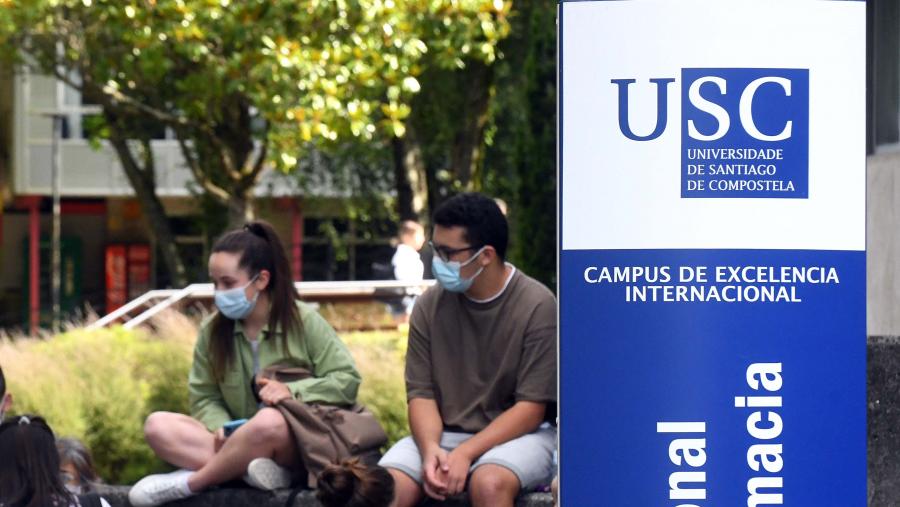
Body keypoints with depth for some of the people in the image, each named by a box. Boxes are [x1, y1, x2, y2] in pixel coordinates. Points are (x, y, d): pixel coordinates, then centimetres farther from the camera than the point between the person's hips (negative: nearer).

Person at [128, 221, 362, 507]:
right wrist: (221, 427, -16)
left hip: (297, 443, -4)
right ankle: (253, 470, -35)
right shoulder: (213, 331, 5)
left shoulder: (303, 321, -5)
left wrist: (294, 391, -21)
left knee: (269, 421, -39)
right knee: (157, 426, -18)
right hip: (239, 442, 4)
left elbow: (348, 380, -7)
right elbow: (204, 397, 5)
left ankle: (188, 483, -22)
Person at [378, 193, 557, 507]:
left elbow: (531, 407, -11)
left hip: (519, 434, -4)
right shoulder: (430, 305, 3)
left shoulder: (537, 306, -9)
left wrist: (465, 454, -21)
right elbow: (421, 393, 3)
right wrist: (430, 449, -19)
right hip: (444, 434, 4)